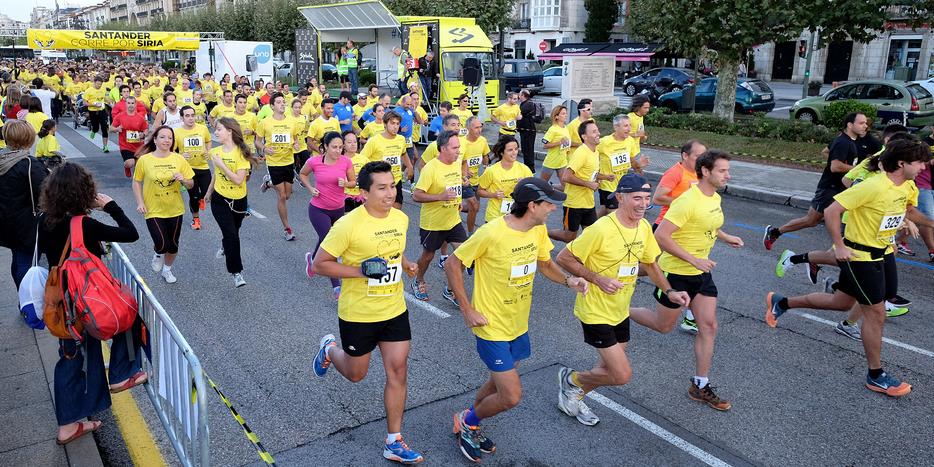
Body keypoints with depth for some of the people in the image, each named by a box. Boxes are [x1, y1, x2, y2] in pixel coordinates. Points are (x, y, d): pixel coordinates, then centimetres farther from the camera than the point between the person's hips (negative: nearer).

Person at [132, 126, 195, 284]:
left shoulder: (179, 159, -5)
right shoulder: (144, 160, -10)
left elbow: (191, 185, 1)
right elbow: (136, 182, 0)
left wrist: (183, 179, -20)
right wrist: (140, 203, -9)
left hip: (175, 210, 3)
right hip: (153, 210, -2)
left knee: (173, 244, 13)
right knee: (162, 244, -14)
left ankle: (167, 269, 41)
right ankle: (158, 254, 24)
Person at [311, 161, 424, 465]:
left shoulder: (401, 219, -2)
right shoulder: (348, 225, -22)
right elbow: (319, 265, -16)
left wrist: (406, 264, 0)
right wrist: (360, 271, -26)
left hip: (395, 310, 5)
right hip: (358, 314, -4)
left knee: (398, 371, 4)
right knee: (356, 374, 15)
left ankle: (393, 442, 17)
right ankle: (329, 350, 49)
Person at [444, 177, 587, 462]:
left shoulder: (538, 230, -5)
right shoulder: (491, 233, -26)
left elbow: (545, 264, 12)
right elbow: (452, 265, -17)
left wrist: (568, 281, -8)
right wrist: (467, 310, -17)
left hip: (519, 325, 8)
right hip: (492, 327, -7)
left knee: (499, 383, 22)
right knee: (511, 396, -5)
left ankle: (469, 426, 45)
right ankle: (467, 421, 23)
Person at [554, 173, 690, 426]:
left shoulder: (644, 227, -2)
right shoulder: (601, 229, -26)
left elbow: (649, 263, 14)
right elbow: (563, 258, -20)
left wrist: (670, 291, 2)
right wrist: (598, 279, -24)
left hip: (620, 311, 8)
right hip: (596, 312, -8)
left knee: (610, 369, 18)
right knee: (622, 375, -8)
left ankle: (574, 398, 43)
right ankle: (571, 379, 18)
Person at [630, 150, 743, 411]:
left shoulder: (715, 198, 3)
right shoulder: (688, 201, -25)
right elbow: (661, 236, -28)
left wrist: (725, 237, 8)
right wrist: (694, 260, -26)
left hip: (702, 272, 8)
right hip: (676, 272, -8)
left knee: (708, 326, 4)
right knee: (663, 326, 9)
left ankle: (700, 386, 16)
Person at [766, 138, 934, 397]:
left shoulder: (908, 187, 0)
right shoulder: (872, 187, -27)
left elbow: (909, 211, 23)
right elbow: (831, 211, -26)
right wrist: (839, 246, -22)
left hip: (884, 253, 9)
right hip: (860, 256, -9)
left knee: (842, 302, 19)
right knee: (875, 313, 1)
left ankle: (781, 302, 34)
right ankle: (876, 376, 17)